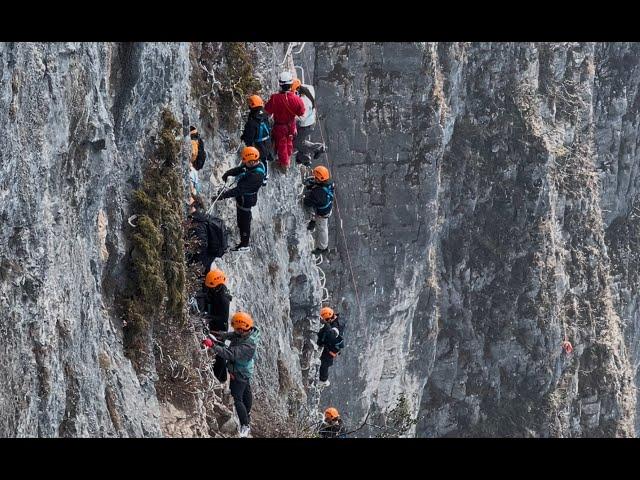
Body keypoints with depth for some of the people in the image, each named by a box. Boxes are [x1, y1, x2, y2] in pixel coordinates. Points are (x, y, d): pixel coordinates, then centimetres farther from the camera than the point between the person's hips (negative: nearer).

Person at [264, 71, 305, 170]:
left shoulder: (275, 98, -31)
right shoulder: (295, 99, -27)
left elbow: (267, 111, -16)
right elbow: (301, 113, -12)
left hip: (279, 125, -2)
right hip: (291, 125, 2)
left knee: (281, 144, 20)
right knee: (289, 141, 30)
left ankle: (284, 163, 35)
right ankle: (288, 157, 52)